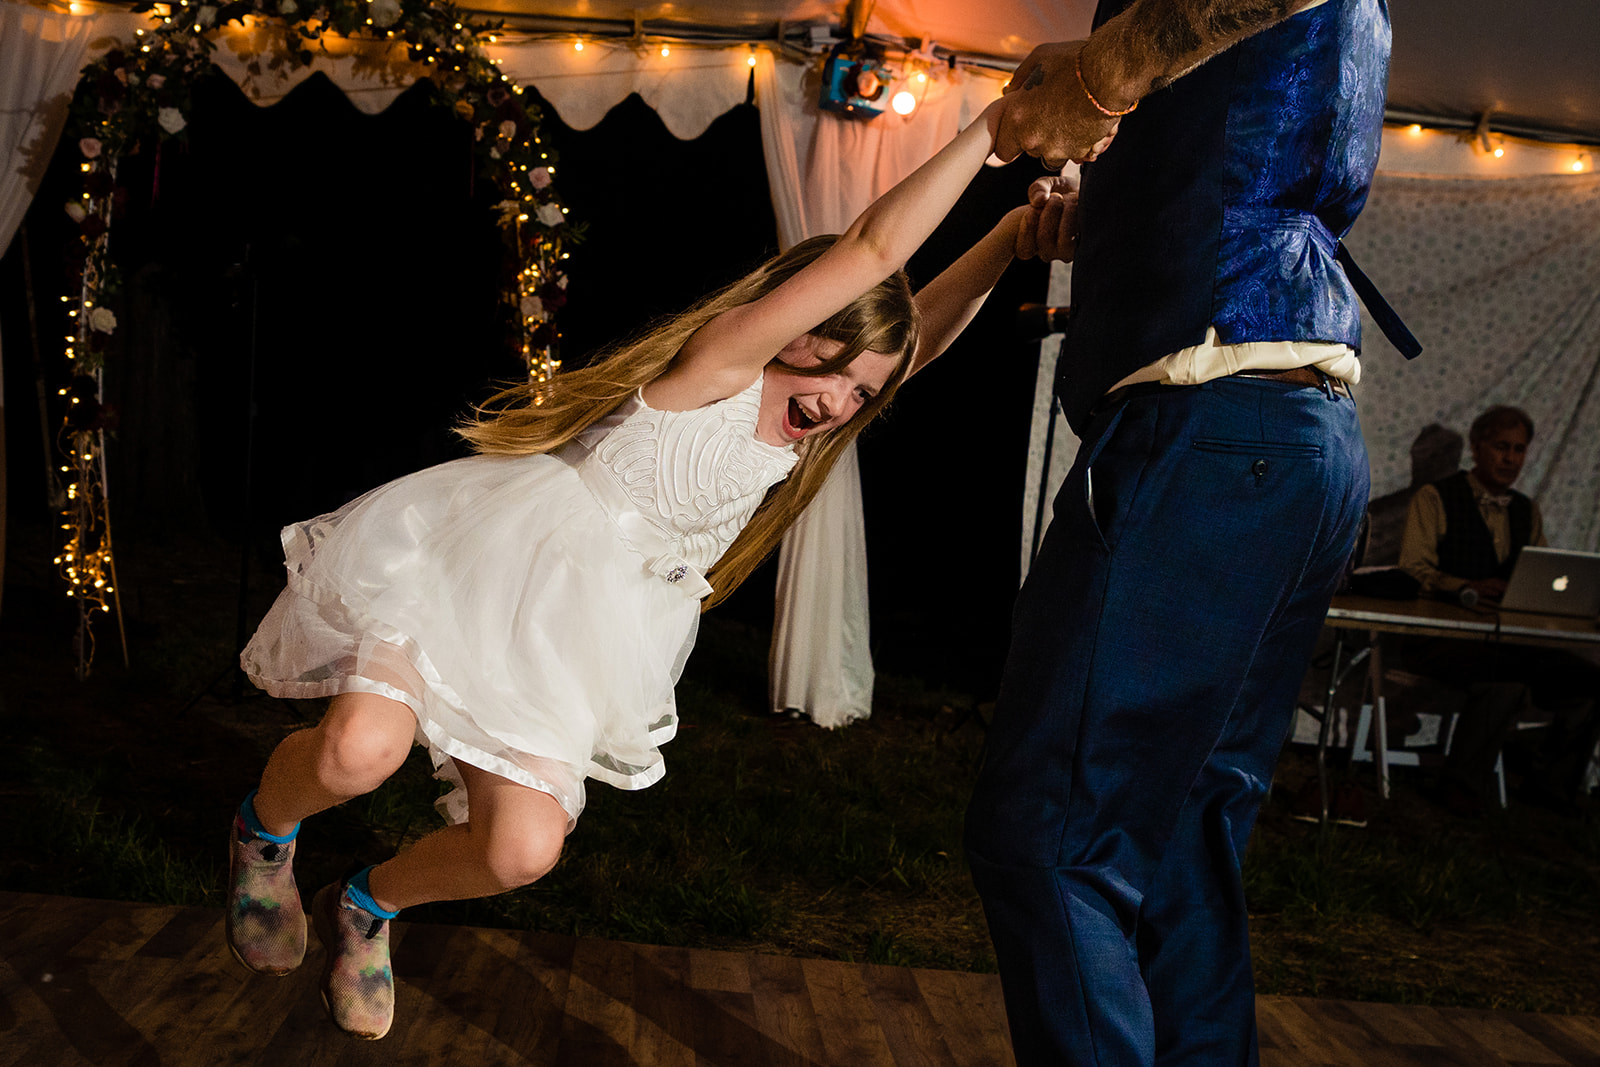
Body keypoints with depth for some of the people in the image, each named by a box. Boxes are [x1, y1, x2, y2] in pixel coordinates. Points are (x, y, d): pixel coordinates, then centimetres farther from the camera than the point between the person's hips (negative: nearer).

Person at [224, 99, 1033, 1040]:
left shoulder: (791, 441, 12)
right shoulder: (720, 362, -13)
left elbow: (925, 326, 12)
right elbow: (873, 248, -22)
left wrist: (1021, 229, 3)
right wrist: (992, 128, -16)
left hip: (568, 637, 7)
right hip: (477, 562, -7)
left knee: (522, 850, -11)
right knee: (363, 750, -27)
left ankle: (366, 907, 22)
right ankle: (265, 829, 12)